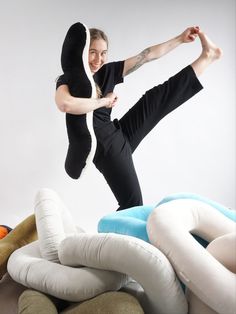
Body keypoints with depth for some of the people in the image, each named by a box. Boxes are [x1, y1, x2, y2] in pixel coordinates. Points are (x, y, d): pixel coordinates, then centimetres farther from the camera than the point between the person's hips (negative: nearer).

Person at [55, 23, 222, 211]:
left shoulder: (106, 72, 4)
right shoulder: (68, 80, -13)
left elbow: (146, 56, 6)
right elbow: (65, 105, -38)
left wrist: (180, 39, 9)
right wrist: (105, 101, -23)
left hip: (120, 135, 7)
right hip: (106, 147, -7)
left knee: (158, 98, 5)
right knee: (133, 204, -3)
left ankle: (207, 56, 16)